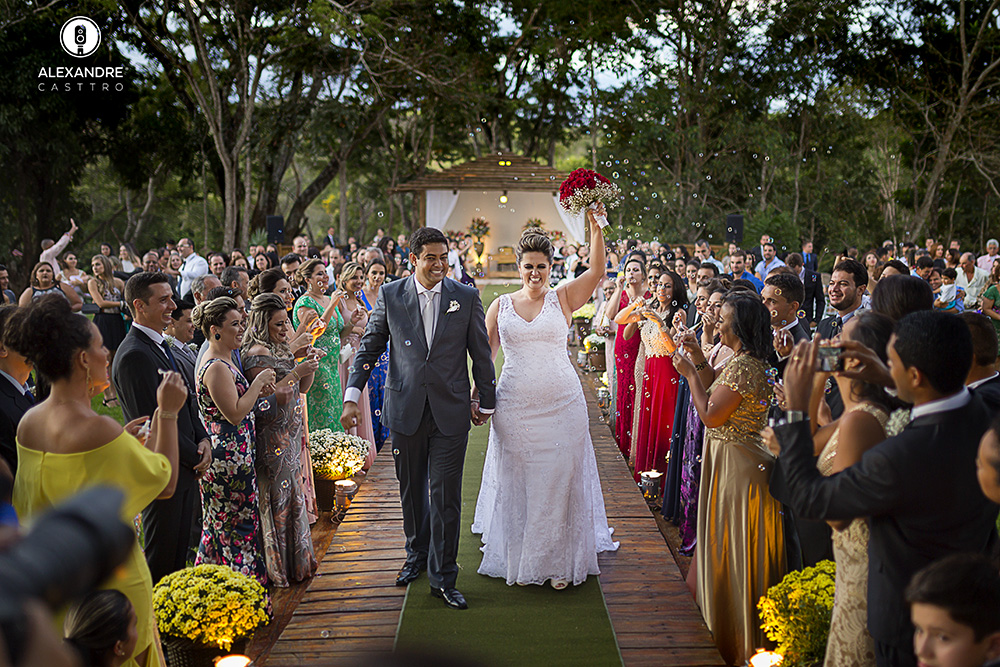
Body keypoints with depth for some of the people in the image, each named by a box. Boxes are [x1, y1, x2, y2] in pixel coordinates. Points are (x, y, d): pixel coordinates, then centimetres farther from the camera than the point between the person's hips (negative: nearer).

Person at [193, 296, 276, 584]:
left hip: (234, 456, 10)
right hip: (229, 459, -10)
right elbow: (235, 414, -24)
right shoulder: (216, 367, -21)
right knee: (238, 527, 0)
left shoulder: (224, 361, 11)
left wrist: (258, 391, 4)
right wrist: (258, 383, -16)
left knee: (222, 526, 18)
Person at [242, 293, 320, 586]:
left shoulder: (280, 349, 12)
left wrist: (309, 366, -2)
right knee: (276, 498, -1)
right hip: (272, 439, -9)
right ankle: (277, 566, 10)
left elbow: (301, 388, 15)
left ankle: (294, 560, 28)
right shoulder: (257, 354, -17)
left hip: (289, 436, 9)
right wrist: (296, 372, -23)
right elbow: (268, 400, -22)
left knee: (290, 494, 16)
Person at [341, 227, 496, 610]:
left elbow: (481, 353, 5)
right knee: (411, 490, 15)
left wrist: (486, 401, 10)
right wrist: (352, 395, -1)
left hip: (451, 412, -1)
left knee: (446, 496, 0)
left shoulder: (466, 297, -1)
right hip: (405, 410, 1)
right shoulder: (390, 296, 1)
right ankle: (417, 554, 39)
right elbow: (369, 348, 6)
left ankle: (443, 578, 12)